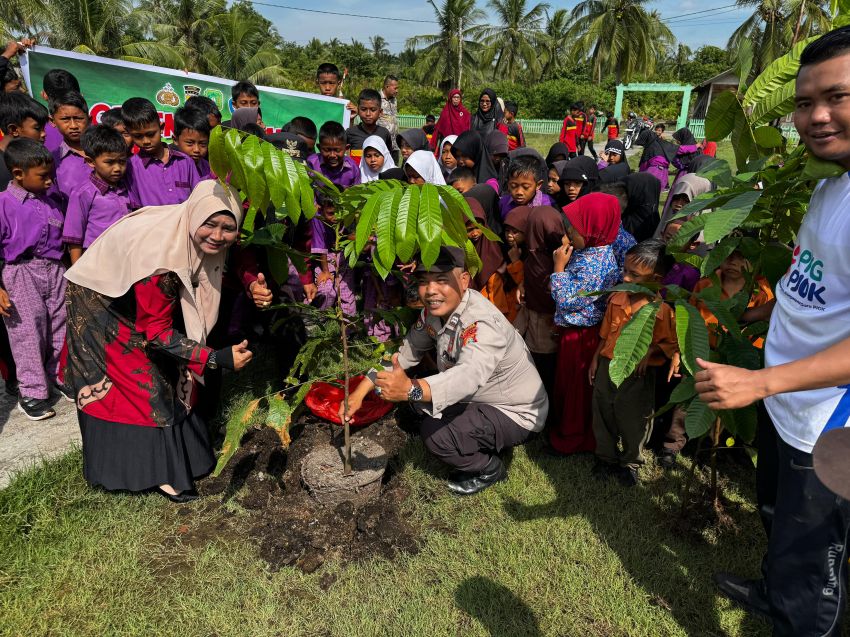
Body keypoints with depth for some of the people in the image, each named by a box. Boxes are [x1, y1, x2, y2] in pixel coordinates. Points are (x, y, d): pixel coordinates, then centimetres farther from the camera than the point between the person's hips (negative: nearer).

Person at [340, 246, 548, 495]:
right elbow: (407, 352, -3)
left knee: (434, 432, -24)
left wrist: (412, 389, -68)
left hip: (515, 412, -8)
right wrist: (361, 390, -11)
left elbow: (470, 375, -52)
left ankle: (489, 469, 5)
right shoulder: (435, 310, -9)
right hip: (476, 398, 8)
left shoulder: (482, 323, -35)